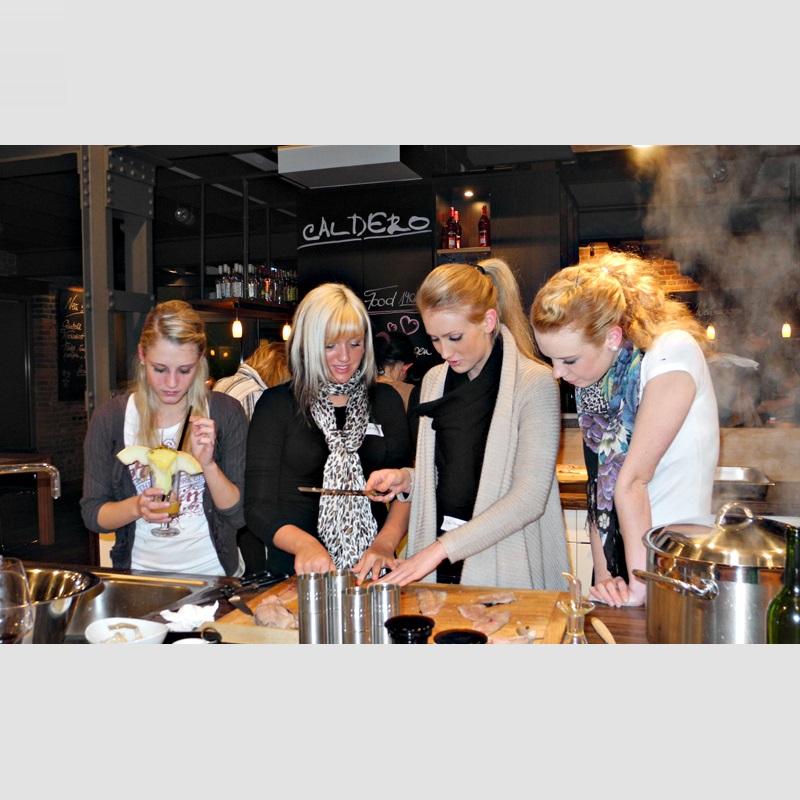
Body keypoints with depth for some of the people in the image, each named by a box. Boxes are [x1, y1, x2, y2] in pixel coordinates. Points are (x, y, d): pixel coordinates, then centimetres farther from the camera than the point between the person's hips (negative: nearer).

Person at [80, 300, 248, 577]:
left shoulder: (226, 413, -1)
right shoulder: (109, 419, 1)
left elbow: (240, 514, -1)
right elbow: (92, 513, 4)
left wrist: (208, 464, -17)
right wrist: (137, 507, -15)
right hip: (141, 574, 1)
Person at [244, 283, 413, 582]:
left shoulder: (385, 400, 12)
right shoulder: (276, 405, 3)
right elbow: (258, 506, 0)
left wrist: (385, 543, -10)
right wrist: (304, 544, -19)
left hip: (372, 570, 2)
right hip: (297, 573, -2)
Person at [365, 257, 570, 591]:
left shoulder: (535, 383, -11)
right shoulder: (434, 381, 9)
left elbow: (529, 497, -17)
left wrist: (442, 548, -20)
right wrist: (407, 479, -1)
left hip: (506, 572, -5)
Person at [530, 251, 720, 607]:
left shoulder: (672, 354, -19)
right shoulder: (591, 376, 2)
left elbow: (632, 481, -20)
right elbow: (598, 485, 1)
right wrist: (603, 576, -4)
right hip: (619, 555, 6)